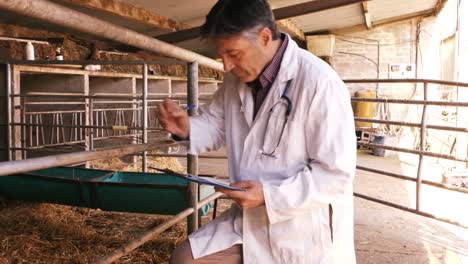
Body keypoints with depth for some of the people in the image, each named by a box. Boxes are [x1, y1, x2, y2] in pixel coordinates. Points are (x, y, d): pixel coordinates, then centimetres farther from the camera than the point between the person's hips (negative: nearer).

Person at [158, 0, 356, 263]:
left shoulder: (320, 83, -22)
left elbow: (337, 172, -21)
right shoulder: (237, 78, 1)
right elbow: (216, 125, 13)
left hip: (303, 233, -6)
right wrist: (186, 128, -9)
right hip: (249, 220, 6)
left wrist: (269, 195, -27)